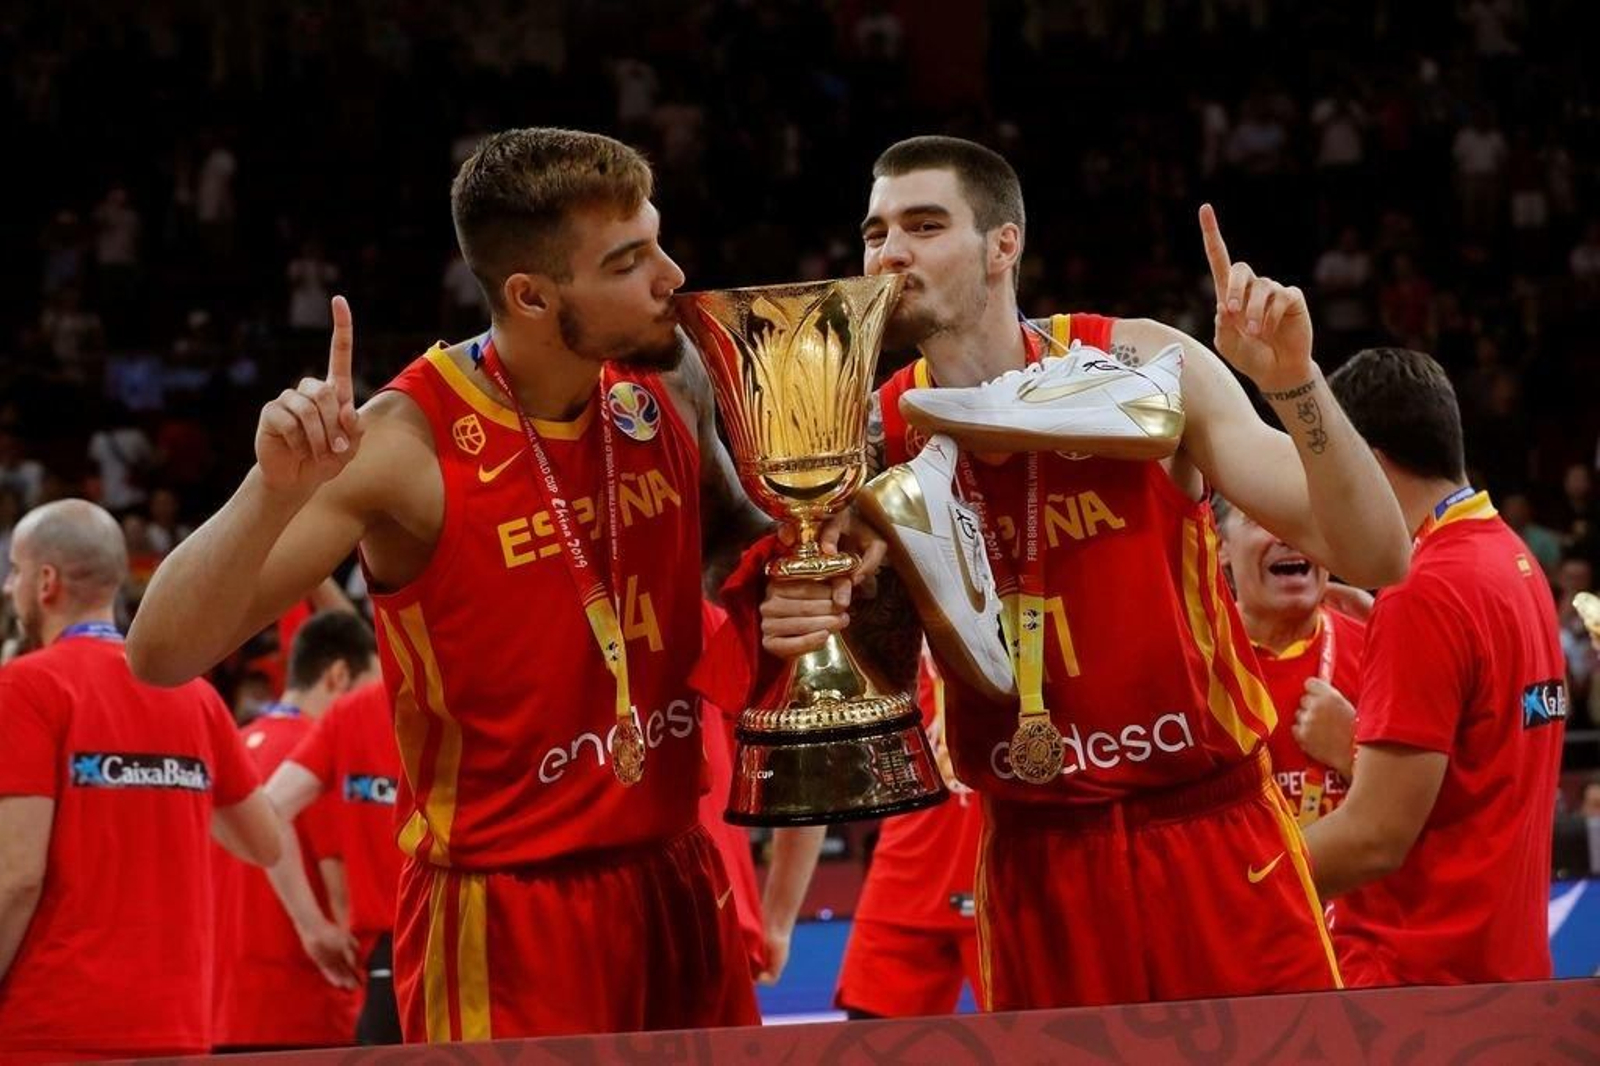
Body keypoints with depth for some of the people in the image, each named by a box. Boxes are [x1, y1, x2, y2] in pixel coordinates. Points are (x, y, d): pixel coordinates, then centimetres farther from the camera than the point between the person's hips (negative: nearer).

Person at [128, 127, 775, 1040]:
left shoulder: (670, 385, -2)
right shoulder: (412, 445, -19)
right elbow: (164, 656, -21)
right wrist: (275, 491, -37)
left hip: (678, 880, 6)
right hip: (510, 909, -6)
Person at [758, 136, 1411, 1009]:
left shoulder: (1145, 371, -8)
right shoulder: (875, 440, -1)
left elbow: (1373, 560, -12)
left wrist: (1294, 383, -26)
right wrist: (807, 634, -14)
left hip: (1214, 840, -2)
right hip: (1033, 864, 2)